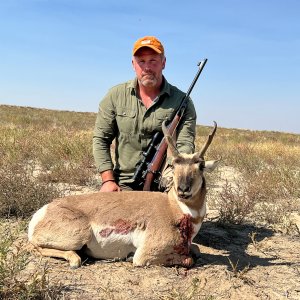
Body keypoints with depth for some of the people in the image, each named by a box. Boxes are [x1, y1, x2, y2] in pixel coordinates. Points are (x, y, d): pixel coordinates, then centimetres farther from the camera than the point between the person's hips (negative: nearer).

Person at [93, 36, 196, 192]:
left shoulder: (182, 102, 0)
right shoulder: (115, 96, 4)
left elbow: (185, 146, -8)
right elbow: (100, 139, 6)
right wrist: (108, 180, -4)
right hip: (124, 186, 1)